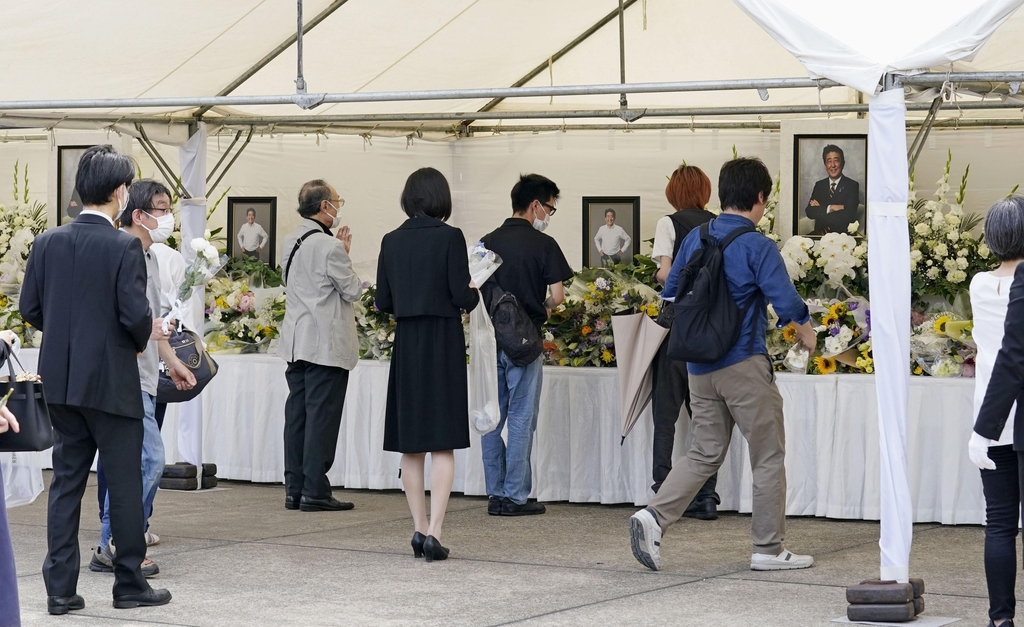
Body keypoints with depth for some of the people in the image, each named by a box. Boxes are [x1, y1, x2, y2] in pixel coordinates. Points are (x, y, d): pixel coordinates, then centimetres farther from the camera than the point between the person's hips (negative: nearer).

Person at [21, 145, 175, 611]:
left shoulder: (48, 243, 2)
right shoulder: (125, 247, -14)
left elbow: (29, 308, 5)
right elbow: (135, 314, -19)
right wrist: (145, 335, 3)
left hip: (61, 381, 5)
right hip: (112, 381, -5)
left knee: (66, 480, 10)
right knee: (124, 482, 6)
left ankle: (60, 587, 9)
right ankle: (129, 582, 13)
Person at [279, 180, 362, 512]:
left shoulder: (291, 242, 10)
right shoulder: (330, 247, -16)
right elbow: (353, 291, -9)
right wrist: (345, 255, 6)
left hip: (296, 343, 8)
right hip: (327, 344, -8)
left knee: (297, 415, 10)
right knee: (321, 416, -4)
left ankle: (294, 489, 13)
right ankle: (315, 492, -4)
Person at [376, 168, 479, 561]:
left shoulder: (392, 241, 3)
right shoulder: (449, 237, -9)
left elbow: (383, 303, 6)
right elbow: (461, 295, -12)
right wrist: (474, 297, 10)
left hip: (406, 344, 4)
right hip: (443, 342, -4)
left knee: (411, 445, 11)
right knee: (443, 444, -2)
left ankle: (419, 528, 14)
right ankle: (433, 532, -10)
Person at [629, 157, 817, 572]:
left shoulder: (695, 238, 7)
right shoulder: (758, 246, -12)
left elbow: (670, 293, 13)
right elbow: (787, 303, -17)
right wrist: (806, 334, 2)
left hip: (699, 365, 6)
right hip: (744, 365, -6)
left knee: (704, 454, 13)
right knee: (768, 457, 6)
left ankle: (654, 516, -6)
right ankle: (768, 549, 10)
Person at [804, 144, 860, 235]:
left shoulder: (852, 186, 0)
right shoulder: (819, 185, 14)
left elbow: (848, 216, -11)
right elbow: (809, 212, 2)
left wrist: (820, 209, -4)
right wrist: (830, 208, -13)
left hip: (843, 234, -3)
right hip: (820, 234, 3)